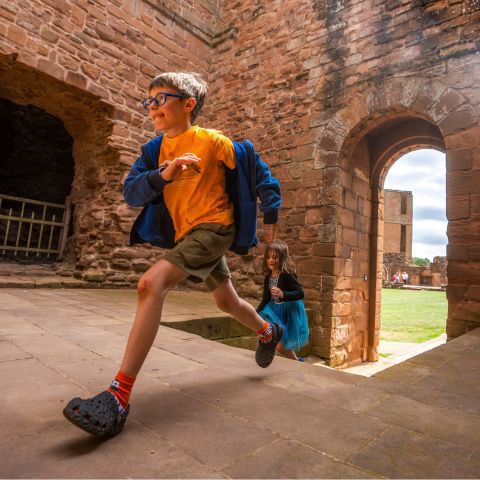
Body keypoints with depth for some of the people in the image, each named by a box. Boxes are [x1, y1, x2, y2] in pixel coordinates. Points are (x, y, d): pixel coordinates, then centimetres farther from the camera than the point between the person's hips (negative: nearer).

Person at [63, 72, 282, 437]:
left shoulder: (212, 141, -7)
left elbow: (256, 169, 0)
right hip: (185, 235, 7)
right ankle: (268, 332, 48)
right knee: (227, 301, 19)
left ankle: (119, 398, -25)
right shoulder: (154, 150, 8)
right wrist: (162, 176, -23)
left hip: (214, 227, -7)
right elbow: (131, 192, -3)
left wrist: (271, 214, -1)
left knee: (151, 283, -26)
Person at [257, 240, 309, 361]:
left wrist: (282, 294, -36)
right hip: (276, 312, 7)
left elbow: (300, 293, -23)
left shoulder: (288, 275, -19)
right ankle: (297, 362, 32)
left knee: (280, 346, -2)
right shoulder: (268, 277, 2)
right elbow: (266, 299, 10)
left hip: (289, 312, -7)